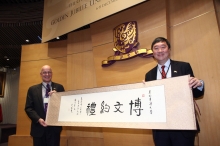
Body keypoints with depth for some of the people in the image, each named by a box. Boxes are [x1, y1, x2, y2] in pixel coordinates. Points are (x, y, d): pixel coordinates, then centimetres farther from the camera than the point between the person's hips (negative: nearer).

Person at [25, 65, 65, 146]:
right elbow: (28, 108, 2)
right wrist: (38, 119, -12)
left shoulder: (59, 87, 5)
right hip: (38, 127, 1)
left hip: (54, 127, 0)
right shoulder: (32, 89, 6)